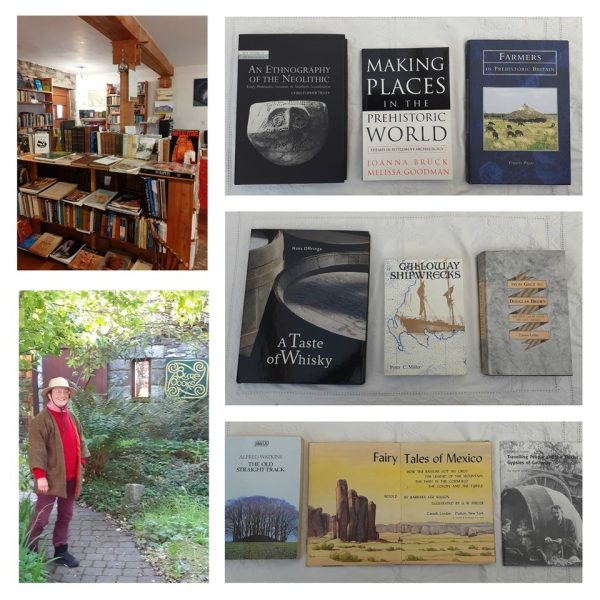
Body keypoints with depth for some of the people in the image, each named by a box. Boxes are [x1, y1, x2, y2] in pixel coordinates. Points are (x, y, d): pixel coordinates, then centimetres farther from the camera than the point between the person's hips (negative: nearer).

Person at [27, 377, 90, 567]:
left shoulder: (72, 417, 10)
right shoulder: (41, 419, -12)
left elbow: (80, 442, 17)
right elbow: (37, 449, -17)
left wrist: (81, 465, 10)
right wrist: (40, 475, -22)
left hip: (70, 478, 7)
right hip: (51, 478, -7)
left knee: (65, 516, 14)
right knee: (40, 518, 1)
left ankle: (60, 551, 26)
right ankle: (30, 552, 17)